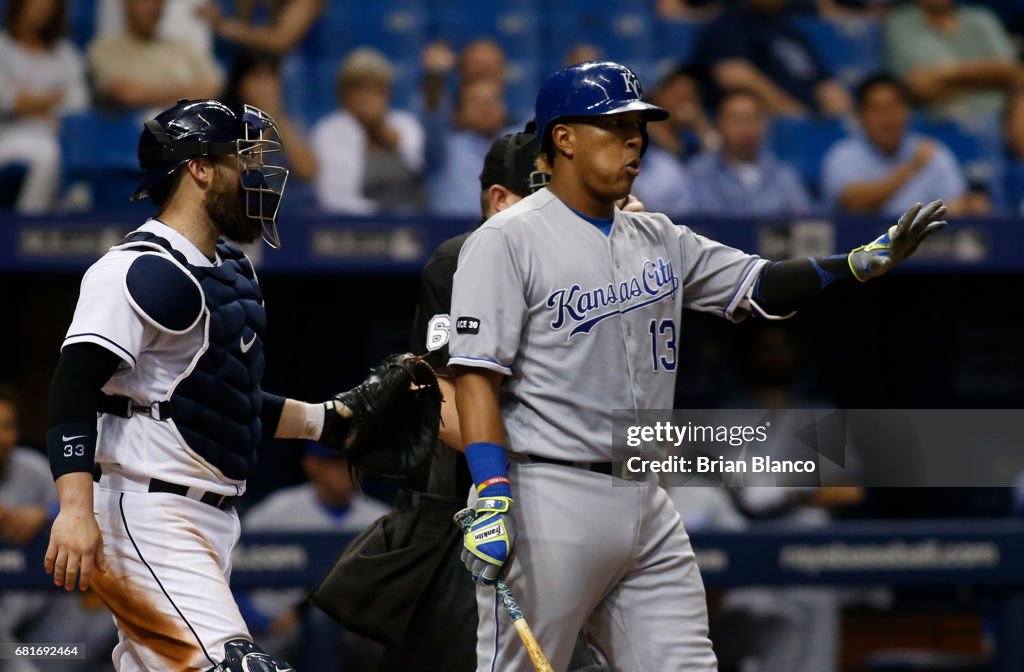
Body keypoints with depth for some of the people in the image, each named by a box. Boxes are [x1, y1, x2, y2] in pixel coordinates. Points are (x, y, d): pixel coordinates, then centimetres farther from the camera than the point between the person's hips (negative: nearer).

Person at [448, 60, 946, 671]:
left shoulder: (660, 242, 15)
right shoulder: (506, 242, -6)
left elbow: (762, 287, 12)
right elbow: (476, 379, -12)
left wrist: (868, 260, -4)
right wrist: (491, 502, -23)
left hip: (647, 505, 7)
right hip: (548, 501, -7)